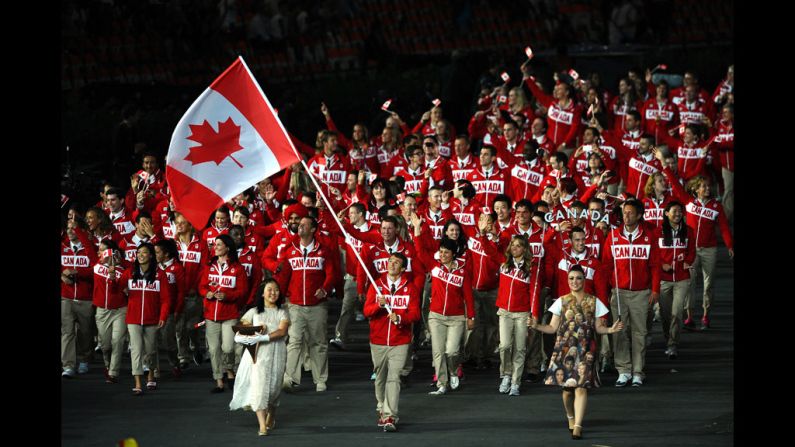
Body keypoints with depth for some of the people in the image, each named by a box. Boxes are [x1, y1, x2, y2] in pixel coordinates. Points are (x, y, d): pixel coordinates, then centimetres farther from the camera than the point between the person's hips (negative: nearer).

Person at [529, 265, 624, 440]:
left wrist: (611, 329, -11)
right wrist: (536, 326, -10)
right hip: (565, 349, 1)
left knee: (581, 387, -13)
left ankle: (578, 426, -18)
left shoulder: (593, 302, 5)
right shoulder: (562, 302, 5)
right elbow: (553, 328, 6)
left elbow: (598, 327, 8)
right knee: (567, 387, 5)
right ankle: (571, 418, 32)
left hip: (585, 350, -1)